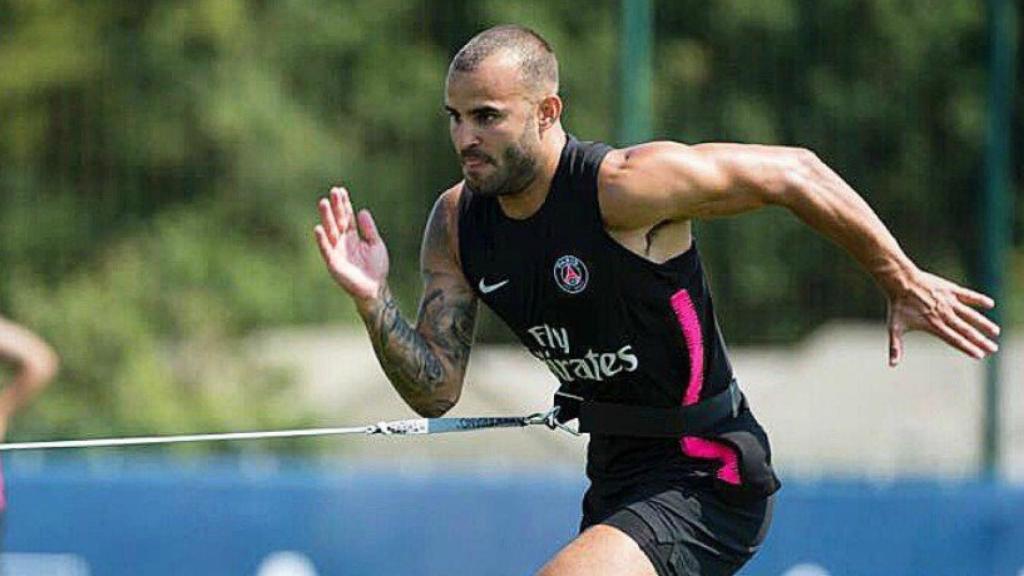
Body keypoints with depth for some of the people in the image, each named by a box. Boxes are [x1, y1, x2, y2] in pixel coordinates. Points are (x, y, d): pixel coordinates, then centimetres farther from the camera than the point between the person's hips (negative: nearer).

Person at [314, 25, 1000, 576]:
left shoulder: (624, 186, -23)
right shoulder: (456, 225, -2)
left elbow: (793, 173, -13)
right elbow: (435, 392, -2)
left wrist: (904, 283, -4)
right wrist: (374, 301, -20)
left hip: (706, 477, -9)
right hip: (617, 473, 9)